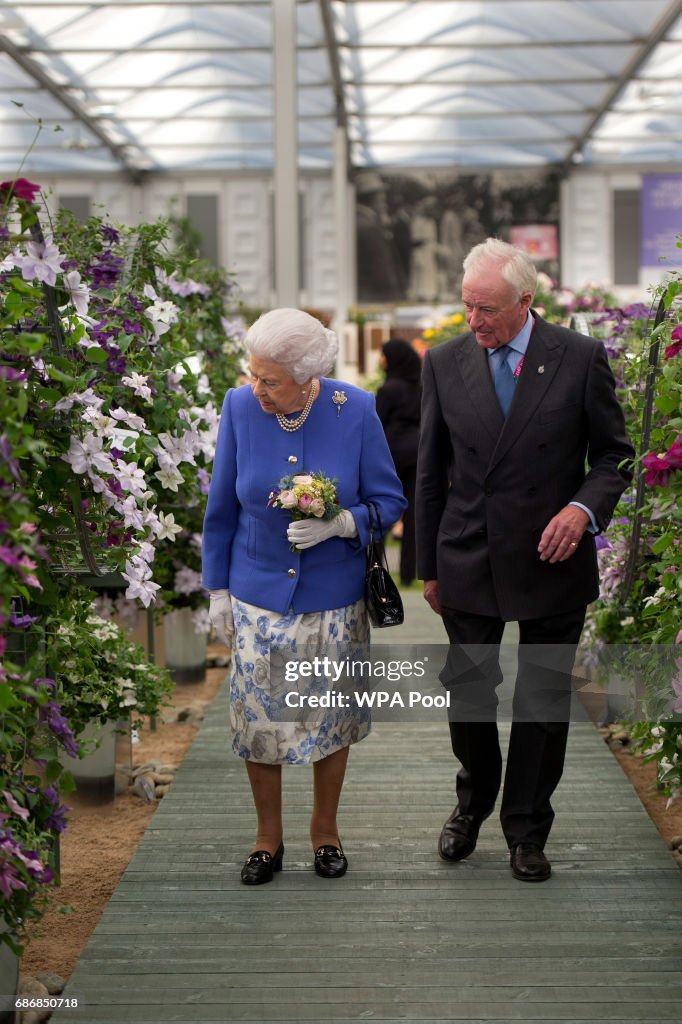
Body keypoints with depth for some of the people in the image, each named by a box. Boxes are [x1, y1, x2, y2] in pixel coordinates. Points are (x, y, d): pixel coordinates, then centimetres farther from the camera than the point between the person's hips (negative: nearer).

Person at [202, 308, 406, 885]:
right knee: (257, 716, 3)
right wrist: (218, 589, 3)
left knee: (330, 715, 10)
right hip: (259, 594, 1)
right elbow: (222, 507, 1)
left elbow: (389, 501, -5)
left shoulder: (354, 410, -13)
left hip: (333, 597, 0)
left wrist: (339, 525, -24)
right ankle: (269, 836, 24)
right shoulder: (240, 407, -10)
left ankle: (325, 830, 31)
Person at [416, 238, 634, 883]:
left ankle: (527, 830, 25)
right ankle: (473, 802, 36)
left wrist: (584, 508, -18)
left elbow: (613, 454, 2)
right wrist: (430, 566, 8)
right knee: (467, 692, 10)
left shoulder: (581, 359, -6)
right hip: (468, 563, 2)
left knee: (543, 704, 8)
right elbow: (431, 473, 7)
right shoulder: (445, 362, 1)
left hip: (551, 562, -1)